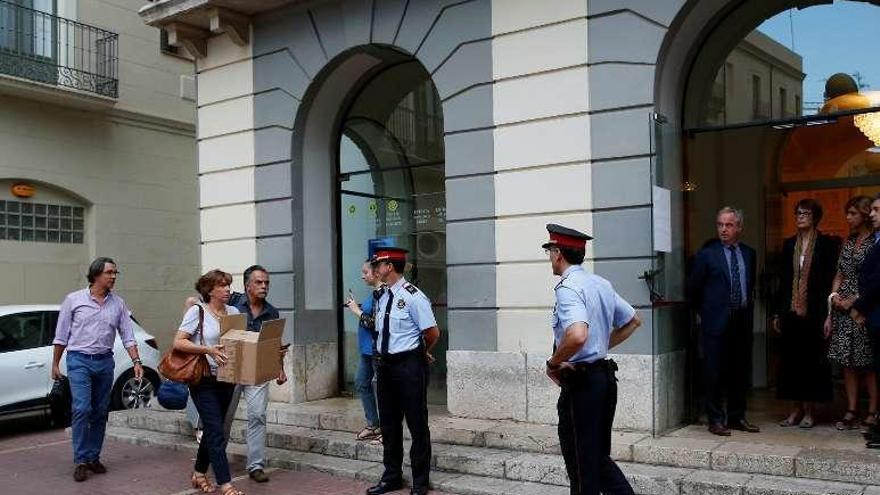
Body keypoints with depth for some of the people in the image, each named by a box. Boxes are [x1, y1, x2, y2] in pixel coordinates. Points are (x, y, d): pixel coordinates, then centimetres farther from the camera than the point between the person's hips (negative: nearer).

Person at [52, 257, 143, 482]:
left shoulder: (118, 303, 5)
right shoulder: (74, 299, -2)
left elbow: (128, 335, 5)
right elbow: (61, 335, 3)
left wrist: (136, 361, -5)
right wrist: (55, 364, 4)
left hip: (105, 362, 4)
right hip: (79, 361, -3)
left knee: (100, 412, 7)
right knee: (82, 409, -13)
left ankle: (94, 457, 18)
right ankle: (81, 461, -5)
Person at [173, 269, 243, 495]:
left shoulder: (234, 312, 8)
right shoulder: (197, 311, -8)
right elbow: (178, 342, -13)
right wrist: (208, 350, -24)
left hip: (227, 380, 6)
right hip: (204, 381, -6)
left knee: (213, 429, 15)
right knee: (216, 432, -8)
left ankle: (199, 474, 33)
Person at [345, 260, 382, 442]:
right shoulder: (375, 292, 10)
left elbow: (374, 323, -24)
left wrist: (357, 311, -14)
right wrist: (356, 307, 7)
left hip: (377, 349, -11)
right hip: (367, 348, 11)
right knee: (361, 382, 17)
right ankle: (373, 425, 27)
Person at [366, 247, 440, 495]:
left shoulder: (412, 296, -15)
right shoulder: (382, 298, 9)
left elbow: (433, 333, -14)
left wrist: (422, 353, 2)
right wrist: (381, 359, 13)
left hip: (409, 365, -8)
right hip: (385, 363, 8)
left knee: (417, 424, 3)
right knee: (388, 423, 16)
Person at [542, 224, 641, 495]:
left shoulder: (567, 288, -17)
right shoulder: (601, 284, 10)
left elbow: (577, 335, -34)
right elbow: (633, 321, 22)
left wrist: (553, 363, -18)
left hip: (580, 383, -9)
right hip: (605, 377, 9)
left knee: (582, 465, 5)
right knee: (599, 458, 19)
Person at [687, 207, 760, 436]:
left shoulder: (749, 253, 10)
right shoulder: (706, 253, -4)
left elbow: (751, 284, 20)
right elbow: (693, 288, 0)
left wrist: (748, 306, 12)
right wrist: (706, 310, 6)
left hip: (743, 320, 5)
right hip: (716, 321, -4)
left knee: (741, 372, 11)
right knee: (714, 372, 0)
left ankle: (737, 417, 23)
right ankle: (716, 419, 10)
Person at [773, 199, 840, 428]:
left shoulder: (828, 243, -2)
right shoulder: (789, 244, 11)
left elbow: (830, 280, -6)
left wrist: (827, 314, -13)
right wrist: (778, 312, 10)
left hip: (813, 312, -4)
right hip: (791, 312, 4)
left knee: (811, 360, 2)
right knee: (791, 360, 6)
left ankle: (808, 411, 11)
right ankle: (796, 409, 16)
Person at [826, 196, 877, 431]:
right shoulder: (848, 242, 14)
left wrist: (853, 300, -12)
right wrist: (834, 296, 3)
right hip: (842, 307, 6)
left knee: (868, 363, -1)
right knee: (847, 362, 6)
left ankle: (872, 413, 6)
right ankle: (851, 412, 10)